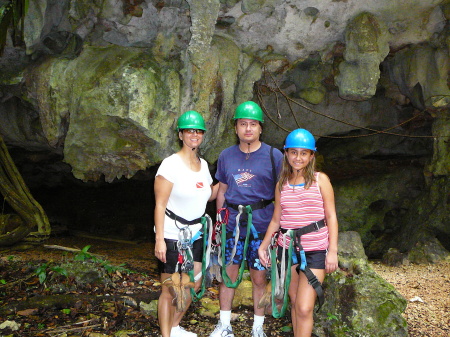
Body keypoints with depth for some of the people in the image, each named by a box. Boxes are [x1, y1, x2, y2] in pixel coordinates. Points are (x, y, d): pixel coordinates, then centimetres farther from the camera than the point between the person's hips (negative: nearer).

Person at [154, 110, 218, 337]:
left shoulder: (203, 164, 8)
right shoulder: (171, 164, -14)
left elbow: (209, 195, 20)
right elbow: (160, 205, -16)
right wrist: (159, 239, -21)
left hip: (195, 235, 7)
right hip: (172, 236, -7)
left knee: (193, 284, 16)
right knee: (170, 291, 2)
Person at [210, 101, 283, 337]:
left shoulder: (274, 156, -4)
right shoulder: (226, 156, 5)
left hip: (261, 226, -2)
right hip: (232, 225, 3)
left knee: (259, 278, 8)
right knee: (228, 275, 10)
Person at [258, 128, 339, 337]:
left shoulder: (320, 180, -1)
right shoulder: (281, 184, 10)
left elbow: (331, 217, -2)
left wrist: (333, 251, -8)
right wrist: (263, 246, 7)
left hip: (315, 251, -4)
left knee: (304, 308, -10)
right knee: (295, 303, 12)